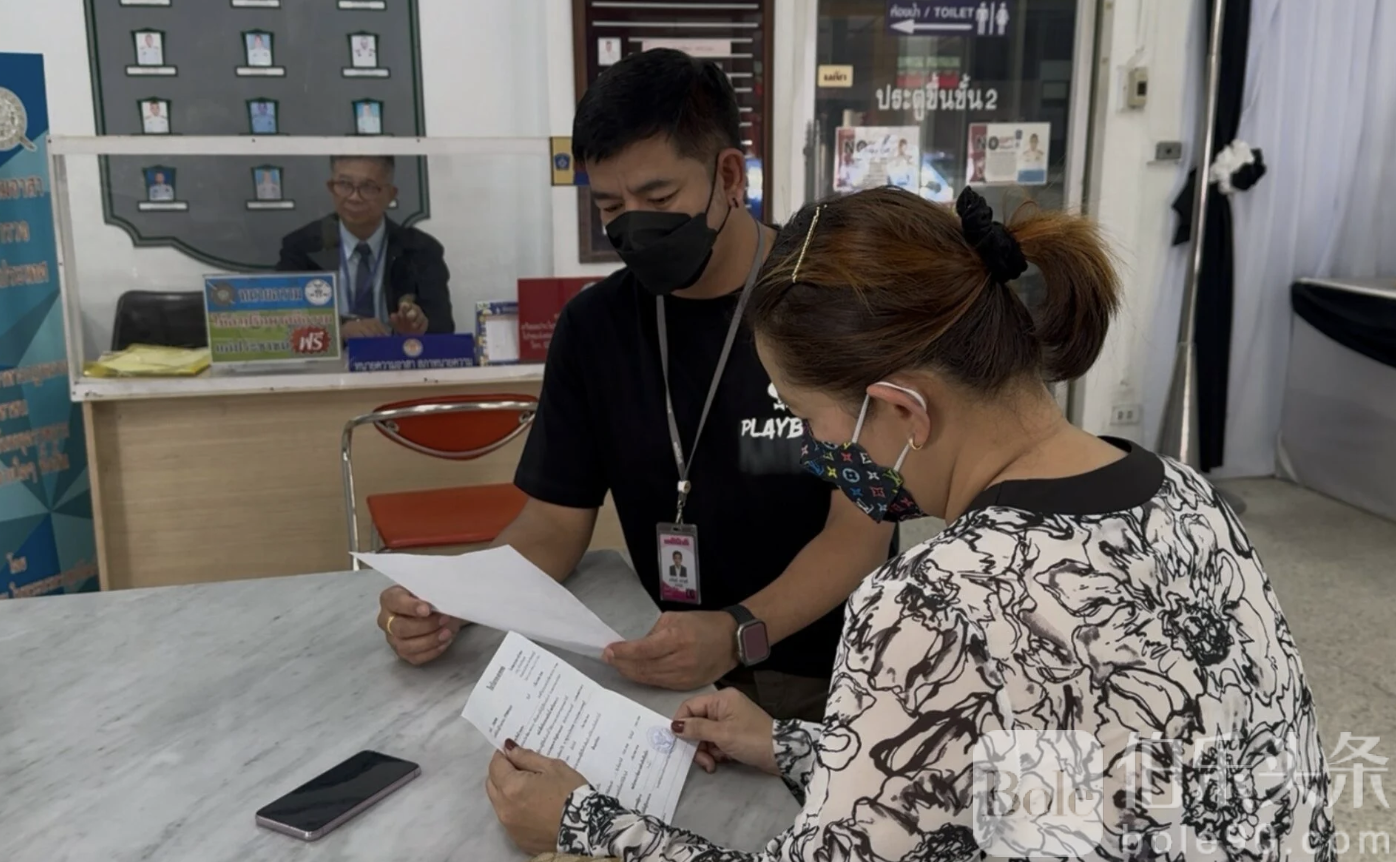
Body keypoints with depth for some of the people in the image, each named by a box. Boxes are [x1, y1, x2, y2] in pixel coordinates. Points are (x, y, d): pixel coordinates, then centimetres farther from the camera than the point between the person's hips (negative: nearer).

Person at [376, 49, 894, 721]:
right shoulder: (593, 324, 3)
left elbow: (861, 528, -13)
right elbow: (555, 521, 4)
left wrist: (739, 633, -30)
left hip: (828, 677, -3)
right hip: (674, 672, 4)